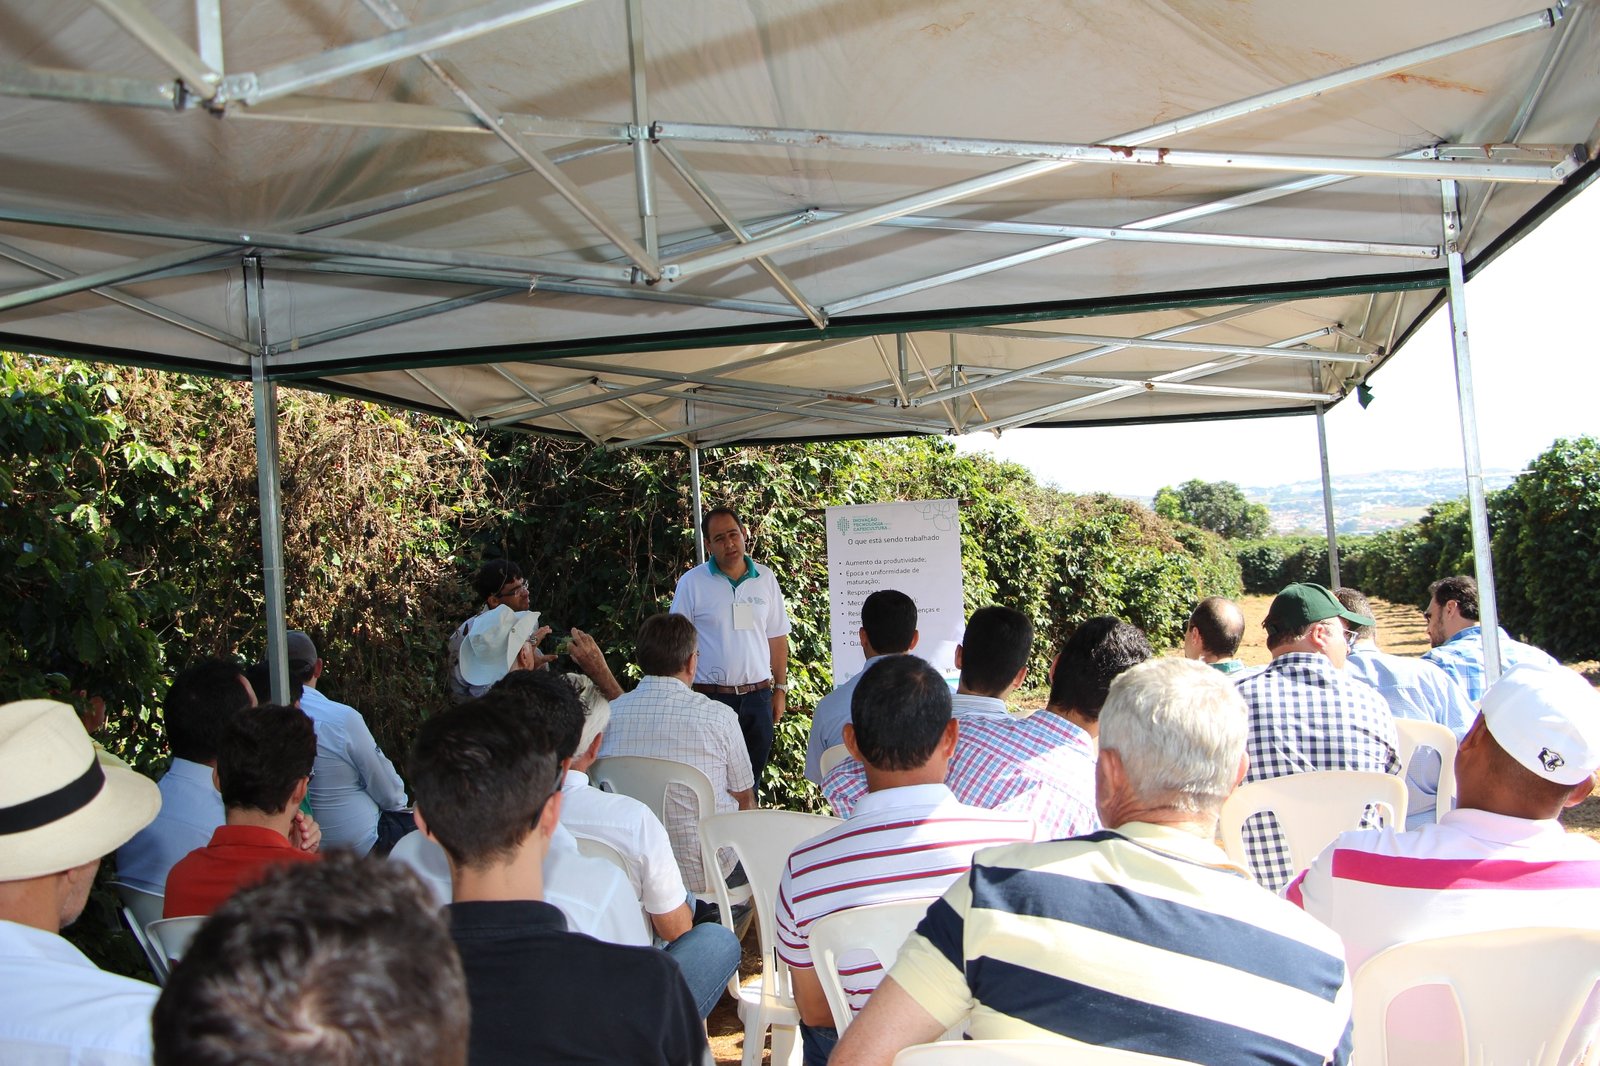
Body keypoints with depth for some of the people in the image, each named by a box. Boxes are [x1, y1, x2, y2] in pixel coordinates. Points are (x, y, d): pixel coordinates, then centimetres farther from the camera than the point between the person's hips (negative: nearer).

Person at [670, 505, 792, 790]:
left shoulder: (766, 579, 6)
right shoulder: (691, 582, -3)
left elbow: (777, 638, 11)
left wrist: (780, 689, 8)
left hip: (758, 696, 3)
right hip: (711, 698, -3)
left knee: (752, 777, 10)